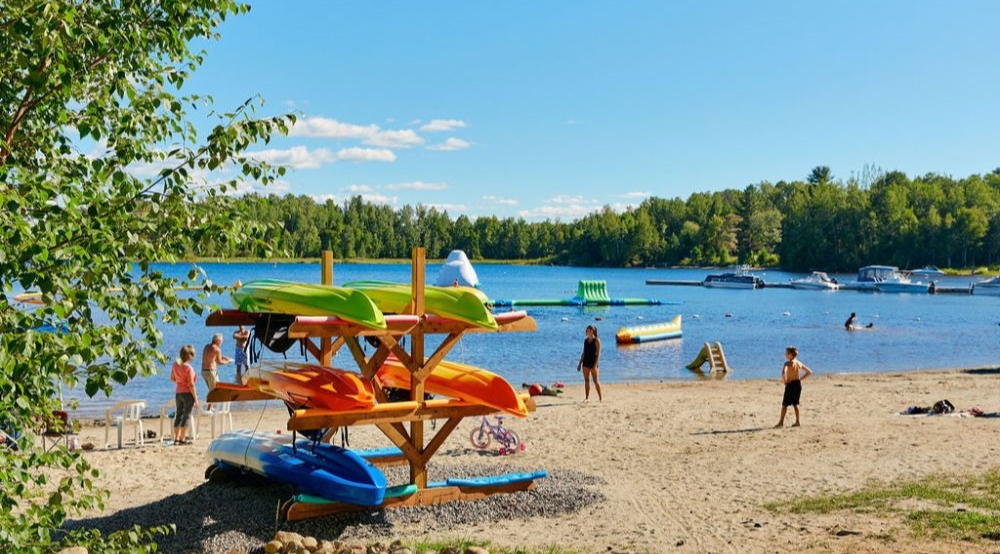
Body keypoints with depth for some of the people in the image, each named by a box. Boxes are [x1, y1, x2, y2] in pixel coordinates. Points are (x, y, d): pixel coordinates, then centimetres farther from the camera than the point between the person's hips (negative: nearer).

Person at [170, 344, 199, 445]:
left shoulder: (175, 364, 3)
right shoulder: (188, 368, -18)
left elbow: (172, 378, 15)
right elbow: (191, 385, -18)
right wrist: (195, 398, -12)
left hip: (178, 393, 7)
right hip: (187, 393, -7)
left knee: (179, 414, 14)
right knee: (187, 415, 0)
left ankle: (176, 438, 17)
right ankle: (182, 439, -1)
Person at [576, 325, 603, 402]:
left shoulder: (596, 340, -7)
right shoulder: (585, 340, 12)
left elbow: (598, 353, -11)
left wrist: (596, 364, -19)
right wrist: (580, 363, 13)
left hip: (593, 362, -6)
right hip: (586, 362, 6)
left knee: (595, 380, -6)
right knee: (586, 380, 6)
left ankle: (601, 397, -1)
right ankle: (586, 398, 9)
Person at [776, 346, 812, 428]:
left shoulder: (788, 363, -14)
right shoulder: (799, 363, 7)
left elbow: (783, 373, -34)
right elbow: (809, 372, 15)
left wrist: (784, 381, -18)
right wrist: (800, 379, 13)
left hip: (790, 384, -6)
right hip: (798, 384, 7)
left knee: (784, 404, 3)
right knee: (795, 404, 16)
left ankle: (781, 422, 6)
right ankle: (797, 421, 15)